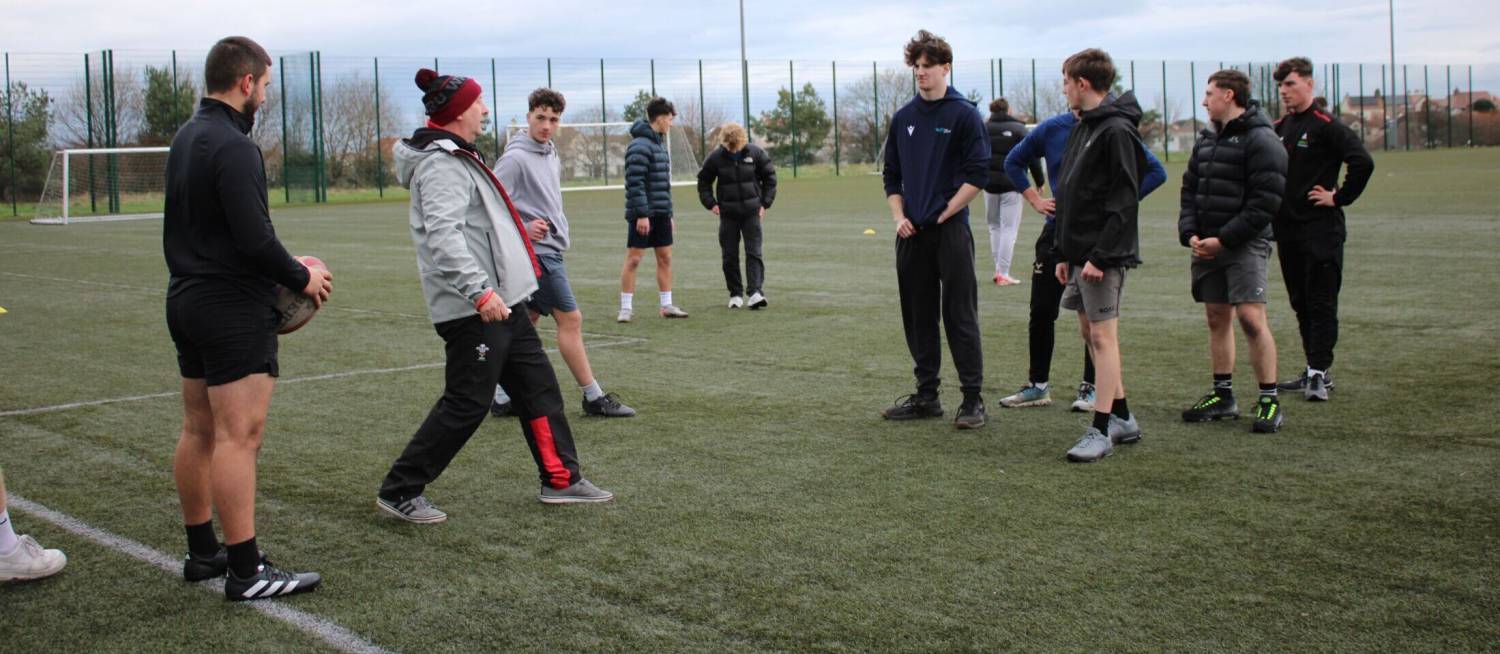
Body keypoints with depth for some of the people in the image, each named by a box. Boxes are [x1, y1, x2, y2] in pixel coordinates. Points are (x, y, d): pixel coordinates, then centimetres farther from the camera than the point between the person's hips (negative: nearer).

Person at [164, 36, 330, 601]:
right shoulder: (233, 146, -17)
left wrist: (282, 271, 14)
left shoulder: (186, 137, 14)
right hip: (233, 308, -10)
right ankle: (246, 571, -5)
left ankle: (202, 553, 24)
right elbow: (254, 236, -23)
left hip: (188, 300, 10)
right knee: (239, 435, -8)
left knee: (198, 431, 14)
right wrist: (301, 277, -7)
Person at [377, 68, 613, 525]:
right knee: (466, 403, -6)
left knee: (538, 386, 13)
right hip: (474, 310, -11)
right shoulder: (441, 164, -17)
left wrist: (521, 227, 37)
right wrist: (479, 291, -35)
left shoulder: (456, 157, 17)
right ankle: (399, 492, 5)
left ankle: (561, 479, 23)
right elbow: (443, 235, -29)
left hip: (502, 300, 11)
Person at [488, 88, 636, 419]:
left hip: (550, 250, 9)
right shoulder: (515, 158, -14)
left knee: (526, 322, 10)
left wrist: (558, 228, 13)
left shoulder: (551, 155, 13)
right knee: (570, 319, -6)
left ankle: (502, 396, 16)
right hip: (537, 252, -9)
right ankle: (594, 398, 1)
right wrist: (521, 229, -19)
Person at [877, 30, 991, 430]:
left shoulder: (964, 115, -4)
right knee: (918, 317, 10)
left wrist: (943, 215, -9)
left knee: (959, 316, -4)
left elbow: (978, 175, -8)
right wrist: (899, 217, 3)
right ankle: (926, 396, 19)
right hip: (911, 233, 6)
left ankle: (973, 400, 1)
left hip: (951, 231, -5)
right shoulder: (903, 119, 12)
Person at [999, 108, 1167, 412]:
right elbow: (1013, 162, 16)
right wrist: (1035, 199, 7)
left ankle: (1092, 387, 13)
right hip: (1057, 230, 3)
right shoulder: (1051, 129, 2)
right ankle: (1038, 385, 16)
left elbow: (1156, 171, 2)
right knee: (1041, 311, 4)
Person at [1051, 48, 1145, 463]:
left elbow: (1124, 201, -18)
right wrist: (1064, 252, 16)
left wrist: (1100, 256, -21)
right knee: (1089, 331, 13)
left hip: (1104, 254, -10)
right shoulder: (1082, 127, 16)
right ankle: (1122, 419, 22)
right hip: (1080, 251, 10)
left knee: (1103, 335, -7)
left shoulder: (1116, 130, -13)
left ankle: (1101, 431, -3)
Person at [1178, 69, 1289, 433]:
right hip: (1207, 246, 7)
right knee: (1217, 318, 10)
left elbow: (1265, 202, -15)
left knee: (1251, 318, -13)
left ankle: (1269, 400, -6)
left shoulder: (1261, 141, -9)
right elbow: (1189, 190, 17)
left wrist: (1224, 239, -17)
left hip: (1245, 244, -7)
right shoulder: (1206, 140, 16)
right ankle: (1223, 396, 18)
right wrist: (1190, 234, 0)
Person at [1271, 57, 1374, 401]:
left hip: (1321, 230, -8)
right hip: (1287, 230, 8)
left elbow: (1363, 162, -20)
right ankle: (1315, 370, 19)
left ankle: (1319, 372, -3)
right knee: (1301, 303, 11)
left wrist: (1339, 198, -13)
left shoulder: (1326, 126, -10)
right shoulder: (1278, 129, 12)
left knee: (1321, 303, -4)